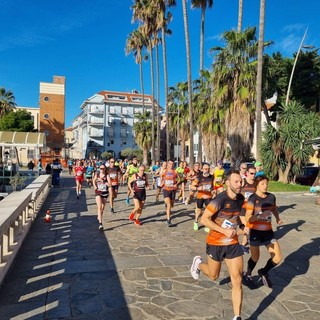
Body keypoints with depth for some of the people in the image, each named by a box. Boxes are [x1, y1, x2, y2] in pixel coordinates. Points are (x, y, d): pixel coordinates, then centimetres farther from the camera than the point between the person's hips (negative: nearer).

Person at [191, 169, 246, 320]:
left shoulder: (240, 198, -3)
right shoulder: (220, 200, -25)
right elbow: (204, 219, -23)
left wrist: (241, 225, 3)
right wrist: (224, 231, -26)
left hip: (233, 243, 5)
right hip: (216, 243, -5)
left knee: (237, 280, 1)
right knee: (213, 276, 16)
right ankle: (198, 263, 47)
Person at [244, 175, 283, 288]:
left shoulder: (271, 196, -2)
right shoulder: (252, 199, -17)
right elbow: (248, 218, -22)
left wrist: (277, 218, 3)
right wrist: (260, 216, -37)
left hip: (268, 231, 4)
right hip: (256, 231, -4)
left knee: (277, 258, 0)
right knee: (255, 257, 13)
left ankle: (264, 272, 29)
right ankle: (248, 274, 45)